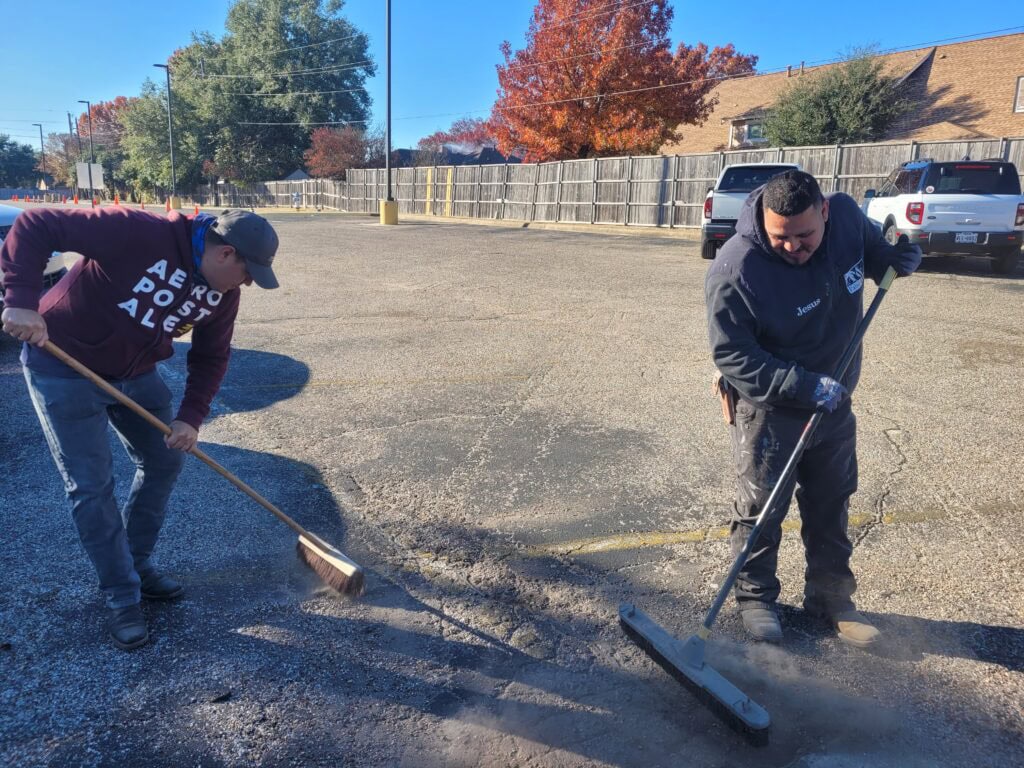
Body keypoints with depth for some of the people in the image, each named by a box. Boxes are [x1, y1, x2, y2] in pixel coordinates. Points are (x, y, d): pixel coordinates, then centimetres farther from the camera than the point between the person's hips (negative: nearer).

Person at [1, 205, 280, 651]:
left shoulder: (222, 291, -8)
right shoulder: (138, 234, -30)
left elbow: (211, 357, 0)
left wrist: (191, 417, -10)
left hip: (134, 371, 7)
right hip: (64, 365, -7)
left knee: (163, 461, 10)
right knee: (91, 484, -5)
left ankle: (137, 565, 28)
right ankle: (122, 599, 9)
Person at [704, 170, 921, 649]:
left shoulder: (847, 216, -11)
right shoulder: (736, 269, -28)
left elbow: (872, 251, 15)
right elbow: (731, 354, -24)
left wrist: (896, 259, -4)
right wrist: (804, 386, -29)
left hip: (833, 402, 6)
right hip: (767, 408, -5)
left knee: (831, 505, 17)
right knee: (760, 509, 6)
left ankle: (830, 595, 35)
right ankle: (755, 597, 27)